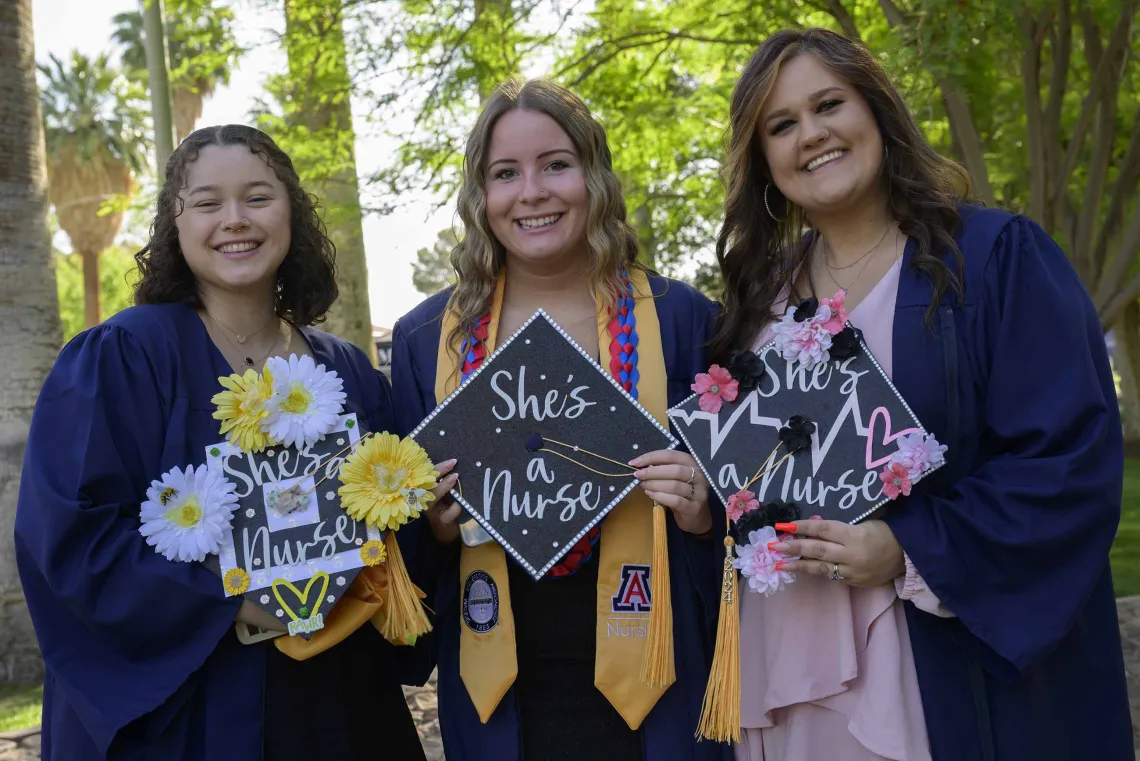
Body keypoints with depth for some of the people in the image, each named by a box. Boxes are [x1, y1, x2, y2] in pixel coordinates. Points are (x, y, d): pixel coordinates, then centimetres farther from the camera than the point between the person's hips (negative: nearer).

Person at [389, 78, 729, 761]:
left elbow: (731, 504, 4)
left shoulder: (681, 319, -3)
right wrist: (435, 523, -12)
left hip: (652, 684, -1)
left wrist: (700, 512, -16)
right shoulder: (427, 339, 0)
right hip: (500, 694, 1)